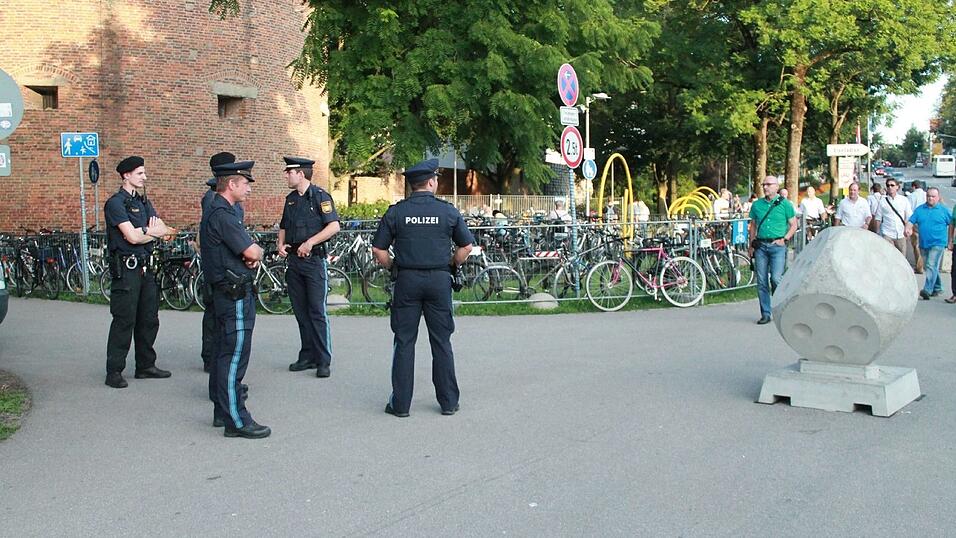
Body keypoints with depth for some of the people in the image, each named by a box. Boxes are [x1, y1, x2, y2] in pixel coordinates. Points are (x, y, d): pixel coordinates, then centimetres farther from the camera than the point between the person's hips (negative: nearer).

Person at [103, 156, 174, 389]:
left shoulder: (143, 202, 17)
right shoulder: (116, 203, -8)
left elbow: (164, 230, 8)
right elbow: (132, 237, -18)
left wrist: (144, 231, -10)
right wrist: (152, 232, 0)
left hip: (145, 267, 8)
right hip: (126, 268, -8)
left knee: (149, 319, 11)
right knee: (124, 321, -5)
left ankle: (146, 365, 22)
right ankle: (114, 372, 2)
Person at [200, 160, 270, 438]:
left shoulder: (219, 211, 16)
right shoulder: (222, 214, -18)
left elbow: (246, 251, 18)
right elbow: (252, 252, -21)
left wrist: (252, 255, -4)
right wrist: (258, 251, 2)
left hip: (228, 292, 11)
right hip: (235, 293, -11)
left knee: (226, 353, 16)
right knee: (234, 357, -7)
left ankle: (223, 412, 26)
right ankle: (236, 421, -3)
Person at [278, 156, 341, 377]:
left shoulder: (320, 196, -7)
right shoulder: (291, 199, 15)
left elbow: (334, 226, -16)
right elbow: (283, 226, 24)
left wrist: (310, 242, -20)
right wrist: (281, 244, 4)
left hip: (314, 260, -7)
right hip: (294, 260, 7)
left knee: (317, 312, -7)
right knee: (300, 312, 10)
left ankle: (324, 361, -2)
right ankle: (307, 356, 18)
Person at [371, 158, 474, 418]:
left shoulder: (396, 212, -1)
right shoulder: (448, 211, -2)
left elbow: (378, 250, -2)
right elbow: (466, 246, 3)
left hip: (407, 280, 0)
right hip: (439, 280, 0)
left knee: (404, 342, 6)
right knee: (442, 342, 8)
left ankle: (400, 403, 8)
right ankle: (448, 402, 14)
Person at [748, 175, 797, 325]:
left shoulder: (784, 204, 3)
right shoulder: (756, 204, 11)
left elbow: (794, 225, 6)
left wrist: (784, 239, -8)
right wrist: (751, 246, 13)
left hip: (777, 245, -3)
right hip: (761, 246, 3)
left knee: (776, 279, -14)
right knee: (761, 282, 1)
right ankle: (765, 314, 8)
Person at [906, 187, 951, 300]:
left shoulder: (944, 210, 1)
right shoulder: (920, 209, 10)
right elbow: (911, 221, 4)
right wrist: (908, 228, -17)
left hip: (938, 243, -5)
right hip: (924, 243, 5)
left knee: (931, 266, -17)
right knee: (927, 267, 13)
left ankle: (927, 290, -24)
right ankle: (937, 288, 28)